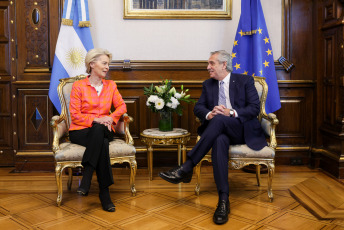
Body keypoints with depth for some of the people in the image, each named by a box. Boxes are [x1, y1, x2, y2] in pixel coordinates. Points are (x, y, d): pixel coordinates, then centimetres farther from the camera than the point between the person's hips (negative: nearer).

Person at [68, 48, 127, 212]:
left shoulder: (111, 85, 14)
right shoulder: (78, 86, 1)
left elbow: (121, 106, 8)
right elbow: (75, 115, -4)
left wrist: (111, 117, -12)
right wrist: (96, 119, -18)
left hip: (103, 130, 3)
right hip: (80, 131, -2)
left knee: (99, 130, -36)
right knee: (102, 143, -36)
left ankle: (86, 180, -34)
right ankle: (104, 193, -32)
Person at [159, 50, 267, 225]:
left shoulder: (245, 81, 6)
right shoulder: (208, 84, 19)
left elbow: (255, 108, -4)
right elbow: (198, 107, 9)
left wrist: (231, 112, -20)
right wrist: (208, 114, -15)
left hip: (243, 130, -2)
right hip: (219, 130, 2)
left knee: (219, 119, -35)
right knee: (219, 140, -37)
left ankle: (186, 167, -37)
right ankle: (223, 200, -41)